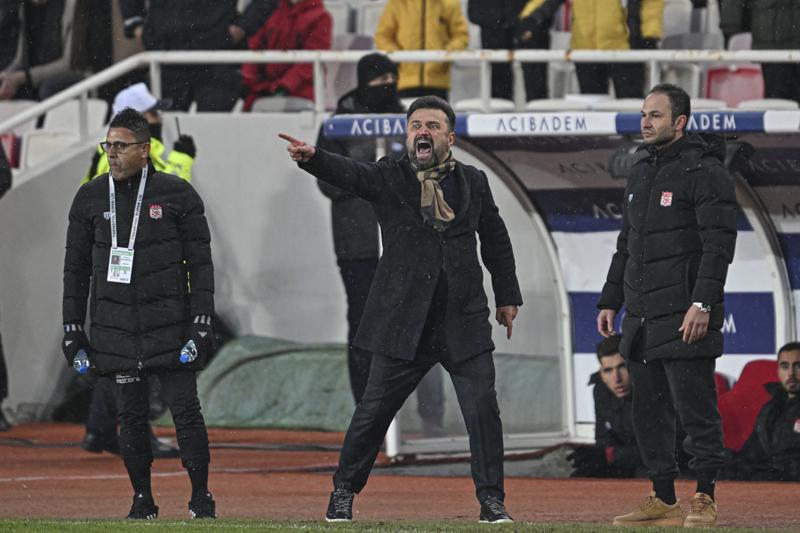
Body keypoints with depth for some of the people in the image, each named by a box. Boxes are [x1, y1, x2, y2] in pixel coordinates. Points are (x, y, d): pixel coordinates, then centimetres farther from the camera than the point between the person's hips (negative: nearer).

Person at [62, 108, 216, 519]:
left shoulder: (177, 195, 0)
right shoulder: (90, 198, 7)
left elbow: (200, 262, 2)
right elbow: (76, 268, 12)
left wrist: (202, 322, -5)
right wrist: (72, 328, 8)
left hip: (168, 325, -2)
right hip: (115, 327, 2)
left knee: (185, 408, -5)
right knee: (130, 415, 2)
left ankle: (201, 497, 5)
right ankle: (142, 500, 12)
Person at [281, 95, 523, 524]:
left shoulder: (473, 182, 8)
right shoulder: (388, 178, 0)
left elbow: (496, 239, 19)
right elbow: (349, 174, -20)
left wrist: (508, 296, 19)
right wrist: (312, 158, -41)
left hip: (465, 321, 1)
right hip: (405, 322, -1)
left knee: (483, 408, -6)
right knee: (374, 409, 3)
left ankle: (491, 499, 4)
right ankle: (344, 492, 18)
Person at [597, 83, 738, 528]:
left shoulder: (704, 171, -8)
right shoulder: (641, 173, 18)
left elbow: (719, 244, -15)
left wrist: (703, 303, -22)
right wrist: (610, 301, 20)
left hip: (685, 318, -8)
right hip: (641, 317, 8)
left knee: (695, 408, -6)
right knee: (649, 409, 9)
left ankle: (705, 499, -1)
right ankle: (663, 500, 14)